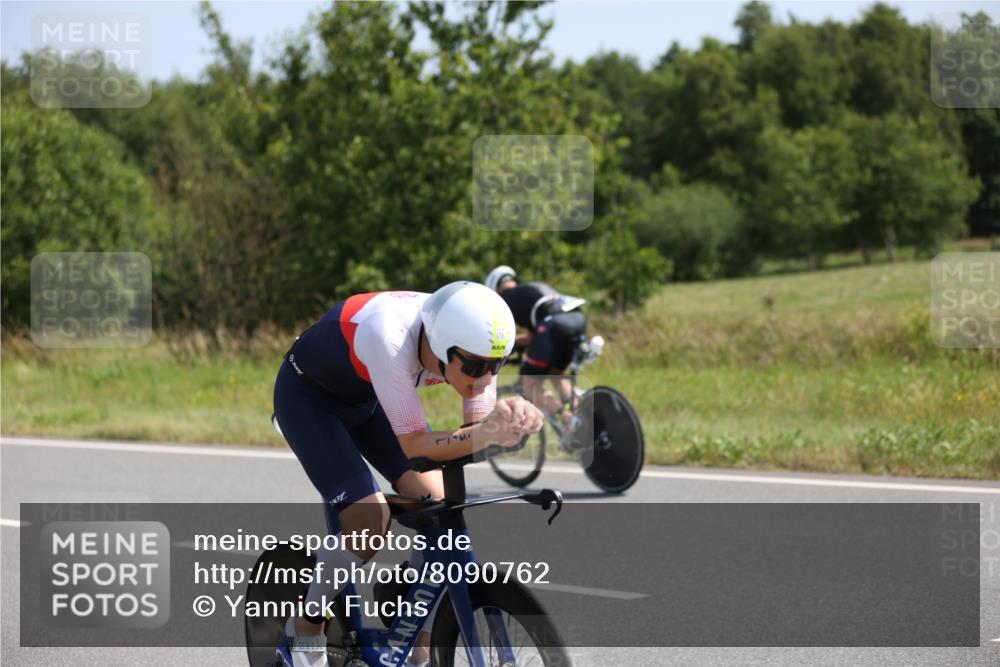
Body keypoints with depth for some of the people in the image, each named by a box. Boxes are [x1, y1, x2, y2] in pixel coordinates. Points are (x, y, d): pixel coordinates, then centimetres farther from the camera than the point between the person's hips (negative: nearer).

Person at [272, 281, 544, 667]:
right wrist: (486, 435, -52)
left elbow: (479, 428, -21)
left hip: (365, 400, 6)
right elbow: (414, 444, -38)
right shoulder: (390, 338, -42)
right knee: (369, 524, -21)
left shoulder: (475, 346, -24)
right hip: (308, 398, -6)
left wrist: (509, 425, -43)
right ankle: (305, 635, 4)